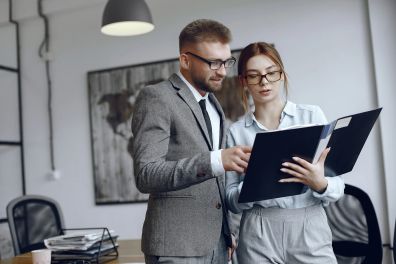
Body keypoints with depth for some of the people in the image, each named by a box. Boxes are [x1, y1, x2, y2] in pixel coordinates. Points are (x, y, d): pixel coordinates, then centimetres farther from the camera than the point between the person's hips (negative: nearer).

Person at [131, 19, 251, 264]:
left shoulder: (213, 104, 14)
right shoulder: (156, 97, -10)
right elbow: (146, 175, -20)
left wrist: (226, 232, 13)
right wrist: (215, 161, -31)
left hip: (217, 242, 7)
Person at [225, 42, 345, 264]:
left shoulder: (312, 115, 1)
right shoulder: (237, 131, 4)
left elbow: (338, 187, 1)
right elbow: (231, 200, 4)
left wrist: (320, 184, -20)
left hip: (310, 230, 0)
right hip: (258, 236, 1)